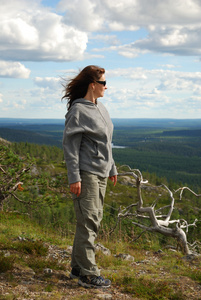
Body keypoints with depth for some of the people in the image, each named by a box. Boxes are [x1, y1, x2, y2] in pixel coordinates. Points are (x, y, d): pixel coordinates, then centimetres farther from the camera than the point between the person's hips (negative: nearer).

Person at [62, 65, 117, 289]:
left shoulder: (100, 108, 14)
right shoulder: (78, 111, -12)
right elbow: (70, 146, -14)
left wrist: (112, 168, 21)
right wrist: (74, 177, -17)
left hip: (101, 174, 9)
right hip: (86, 174, -9)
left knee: (94, 220, 12)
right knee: (88, 222, -7)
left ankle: (78, 268, 21)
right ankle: (88, 274, 1)